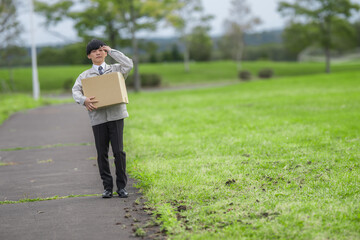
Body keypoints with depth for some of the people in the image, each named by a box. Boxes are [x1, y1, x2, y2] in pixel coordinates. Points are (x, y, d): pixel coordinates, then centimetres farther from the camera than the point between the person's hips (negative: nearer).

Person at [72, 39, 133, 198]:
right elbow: (75, 90, -1)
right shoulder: (85, 75, 13)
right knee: (102, 154, 3)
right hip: (97, 118, 1)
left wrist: (111, 51, 1)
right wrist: (83, 100, -23)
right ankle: (107, 187, 12)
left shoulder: (115, 70, 12)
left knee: (118, 151, -6)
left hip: (115, 115, -1)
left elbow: (129, 64, -7)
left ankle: (121, 186, 4)